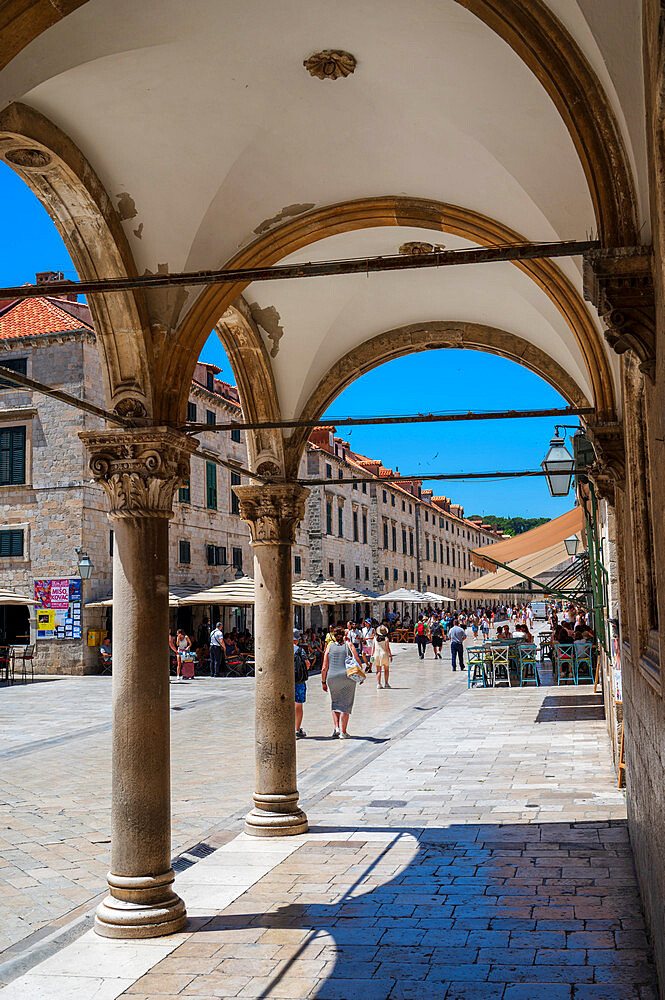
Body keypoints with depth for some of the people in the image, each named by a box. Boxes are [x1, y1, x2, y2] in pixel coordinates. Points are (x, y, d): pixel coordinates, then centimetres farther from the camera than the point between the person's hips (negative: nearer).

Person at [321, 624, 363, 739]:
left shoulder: (330, 647, 6)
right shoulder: (348, 645, 3)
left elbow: (324, 667, 4)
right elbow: (358, 662, -1)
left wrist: (323, 682, 13)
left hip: (332, 678, 1)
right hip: (348, 677, -1)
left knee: (335, 703, 19)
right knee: (346, 704, 5)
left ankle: (336, 727, 4)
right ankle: (343, 732, 4)